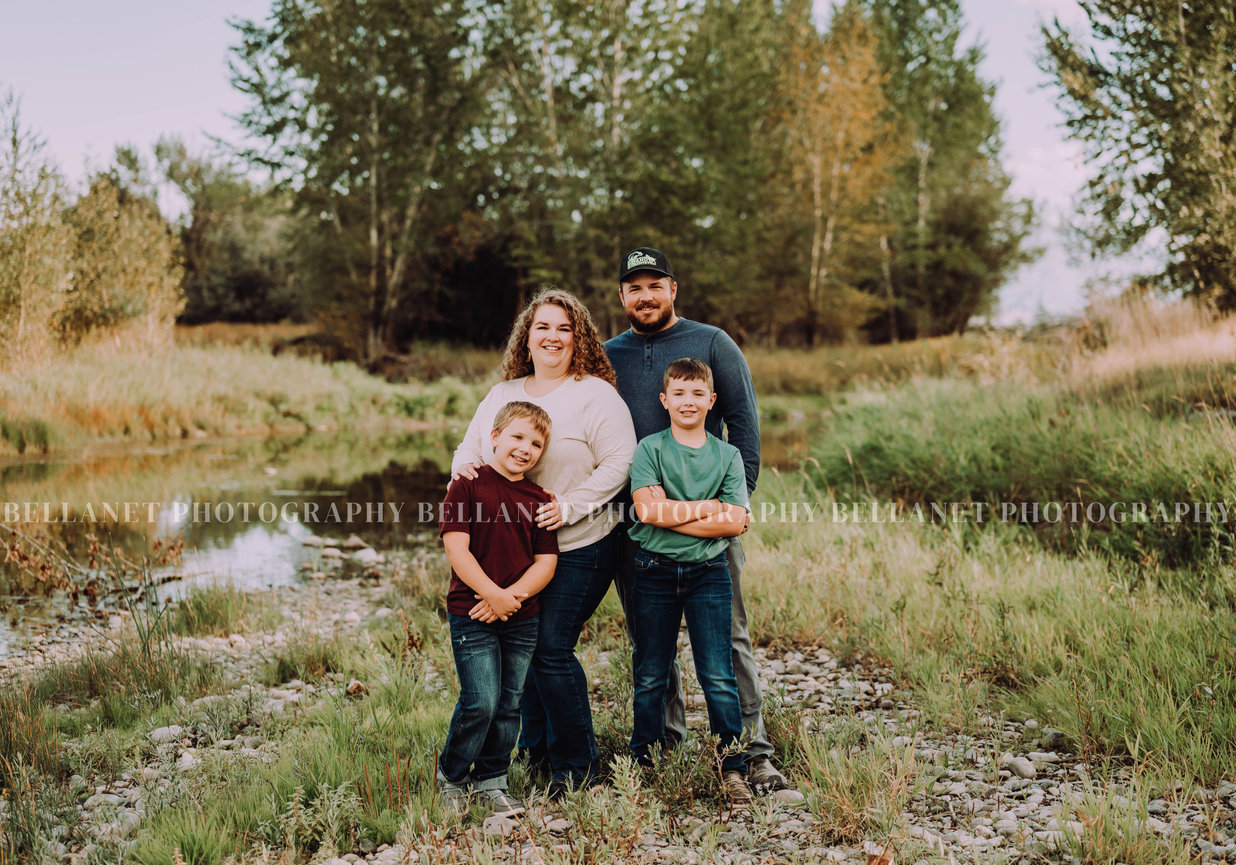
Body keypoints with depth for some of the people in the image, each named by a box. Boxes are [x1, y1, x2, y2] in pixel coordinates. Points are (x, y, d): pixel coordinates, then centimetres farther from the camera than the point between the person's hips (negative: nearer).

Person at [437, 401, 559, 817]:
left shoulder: (539, 499, 8)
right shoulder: (468, 485, -5)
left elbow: (546, 562, 3)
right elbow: (456, 548, -12)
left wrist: (513, 595, -13)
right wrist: (493, 594, -18)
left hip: (522, 619, 5)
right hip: (471, 615, -5)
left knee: (509, 705, 9)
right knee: (481, 703, -10)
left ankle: (491, 781, 25)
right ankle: (450, 776, 12)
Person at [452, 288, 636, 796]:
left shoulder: (595, 395, -6)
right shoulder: (503, 394, 12)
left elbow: (618, 463, -11)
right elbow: (472, 445, 16)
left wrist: (570, 506, -20)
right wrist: (463, 465, -8)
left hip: (578, 547, -6)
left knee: (551, 647, -9)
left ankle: (578, 763, 7)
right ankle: (535, 748, 28)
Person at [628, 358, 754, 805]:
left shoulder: (727, 455, 5)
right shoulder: (649, 449, 1)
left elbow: (736, 522, -7)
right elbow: (648, 510, -14)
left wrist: (674, 514, -12)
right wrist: (708, 508, -11)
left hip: (708, 571, 0)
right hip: (655, 571, 0)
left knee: (718, 676, -3)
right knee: (650, 676, 8)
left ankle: (732, 769, 6)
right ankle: (645, 765, 22)